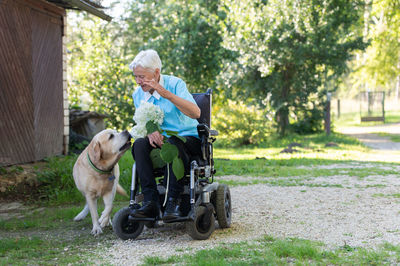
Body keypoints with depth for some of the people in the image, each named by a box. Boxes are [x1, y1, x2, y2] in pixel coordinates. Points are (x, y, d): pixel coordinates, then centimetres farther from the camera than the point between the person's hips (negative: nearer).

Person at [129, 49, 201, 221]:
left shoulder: (175, 84, -11)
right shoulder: (138, 94, 5)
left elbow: (196, 113, -25)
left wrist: (167, 94, -34)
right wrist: (150, 133, -15)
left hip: (188, 138, -4)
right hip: (160, 140, 5)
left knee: (173, 143, -38)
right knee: (139, 144, -27)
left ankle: (173, 202, -33)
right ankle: (151, 201, -31)